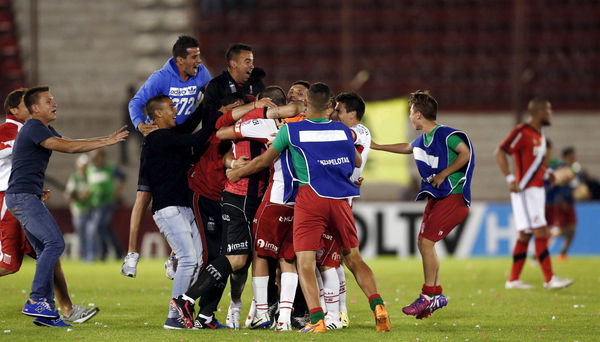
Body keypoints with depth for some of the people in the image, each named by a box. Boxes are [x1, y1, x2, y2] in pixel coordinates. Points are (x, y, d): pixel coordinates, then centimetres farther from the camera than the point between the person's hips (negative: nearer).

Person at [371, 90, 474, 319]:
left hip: (452, 197, -9)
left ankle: (428, 295, -9)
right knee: (424, 242, 7)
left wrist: (443, 174, -19)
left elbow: (465, 153, -22)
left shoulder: (446, 135, -15)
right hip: (435, 197, 9)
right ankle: (437, 294, 14)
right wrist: (377, 147, 40)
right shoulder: (422, 140, 13)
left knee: (426, 240, -15)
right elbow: (407, 148, 34)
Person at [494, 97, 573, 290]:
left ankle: (513, 280, 12)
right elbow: (500, 153, -18)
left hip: (536, 190, 10)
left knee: (525, 235, 9)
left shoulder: (539, 135, 16)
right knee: (540, 232, -11)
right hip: (526, 191, -10)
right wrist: (510, 179, -25)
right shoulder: (522, 132, -13)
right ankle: (549, 279, -11)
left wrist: (547, 172, 13)